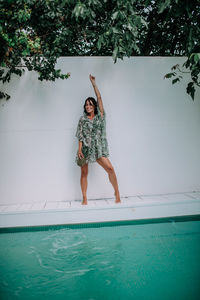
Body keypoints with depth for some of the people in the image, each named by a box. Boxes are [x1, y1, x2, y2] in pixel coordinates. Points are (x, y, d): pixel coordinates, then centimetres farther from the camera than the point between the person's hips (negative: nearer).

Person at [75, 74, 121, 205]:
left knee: (110, 168, -14)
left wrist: (93, 83, 5)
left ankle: (117, 193, 0)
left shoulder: (100, 116, 9)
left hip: (98, 148, 0)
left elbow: (99, 98, 4)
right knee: (84, 173, 1)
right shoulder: (82, 119, 9)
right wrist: (80, 149, -10)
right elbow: (80, 135, 2)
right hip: (85, 148, 1)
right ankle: (84, 198, 9)